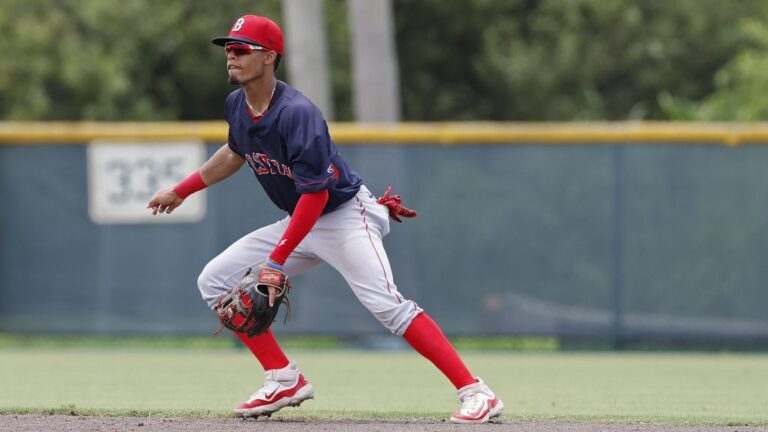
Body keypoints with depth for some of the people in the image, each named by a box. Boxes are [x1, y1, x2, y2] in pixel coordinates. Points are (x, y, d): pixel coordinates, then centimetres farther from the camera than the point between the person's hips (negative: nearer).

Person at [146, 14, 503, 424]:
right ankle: (285, 380, 8)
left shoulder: (296, 113, -27)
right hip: (300, 222, 9)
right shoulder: (237, 105, -1)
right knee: (215, 280, 3)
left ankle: (476, 393, -30)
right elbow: (235, 153, 23)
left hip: (345, 216, -9)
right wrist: (180, 191, 26)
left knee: (385, 304, -27)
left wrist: (275, 261, -29)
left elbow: (315, 195, -28)